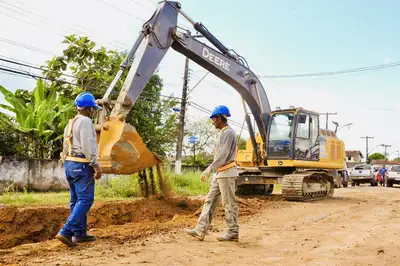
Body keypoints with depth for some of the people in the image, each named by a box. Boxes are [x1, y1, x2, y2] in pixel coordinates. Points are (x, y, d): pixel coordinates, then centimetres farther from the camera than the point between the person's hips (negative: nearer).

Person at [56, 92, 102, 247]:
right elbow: (87, 146, -20)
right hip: (82, 165, -10)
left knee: (76, 200, 11)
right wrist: (96, 165, -18)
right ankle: (66, 232, -16)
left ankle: (79, 233, 16)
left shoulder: (71, 123, 19)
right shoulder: (85, 121, -11)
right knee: (85, 200, -9)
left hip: (69, 164, 10)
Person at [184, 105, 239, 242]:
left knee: (229, 204, -2)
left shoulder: (228, 132, -13)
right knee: (210, 201, 7)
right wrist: (212, 171, 20)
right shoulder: (223, 133, 18)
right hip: (219, 174, 10)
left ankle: (233, 233, 8)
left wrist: (209, 169, -24)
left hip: (226, 173, -10)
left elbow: (223, 155, -22)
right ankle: (200, 231, 9)